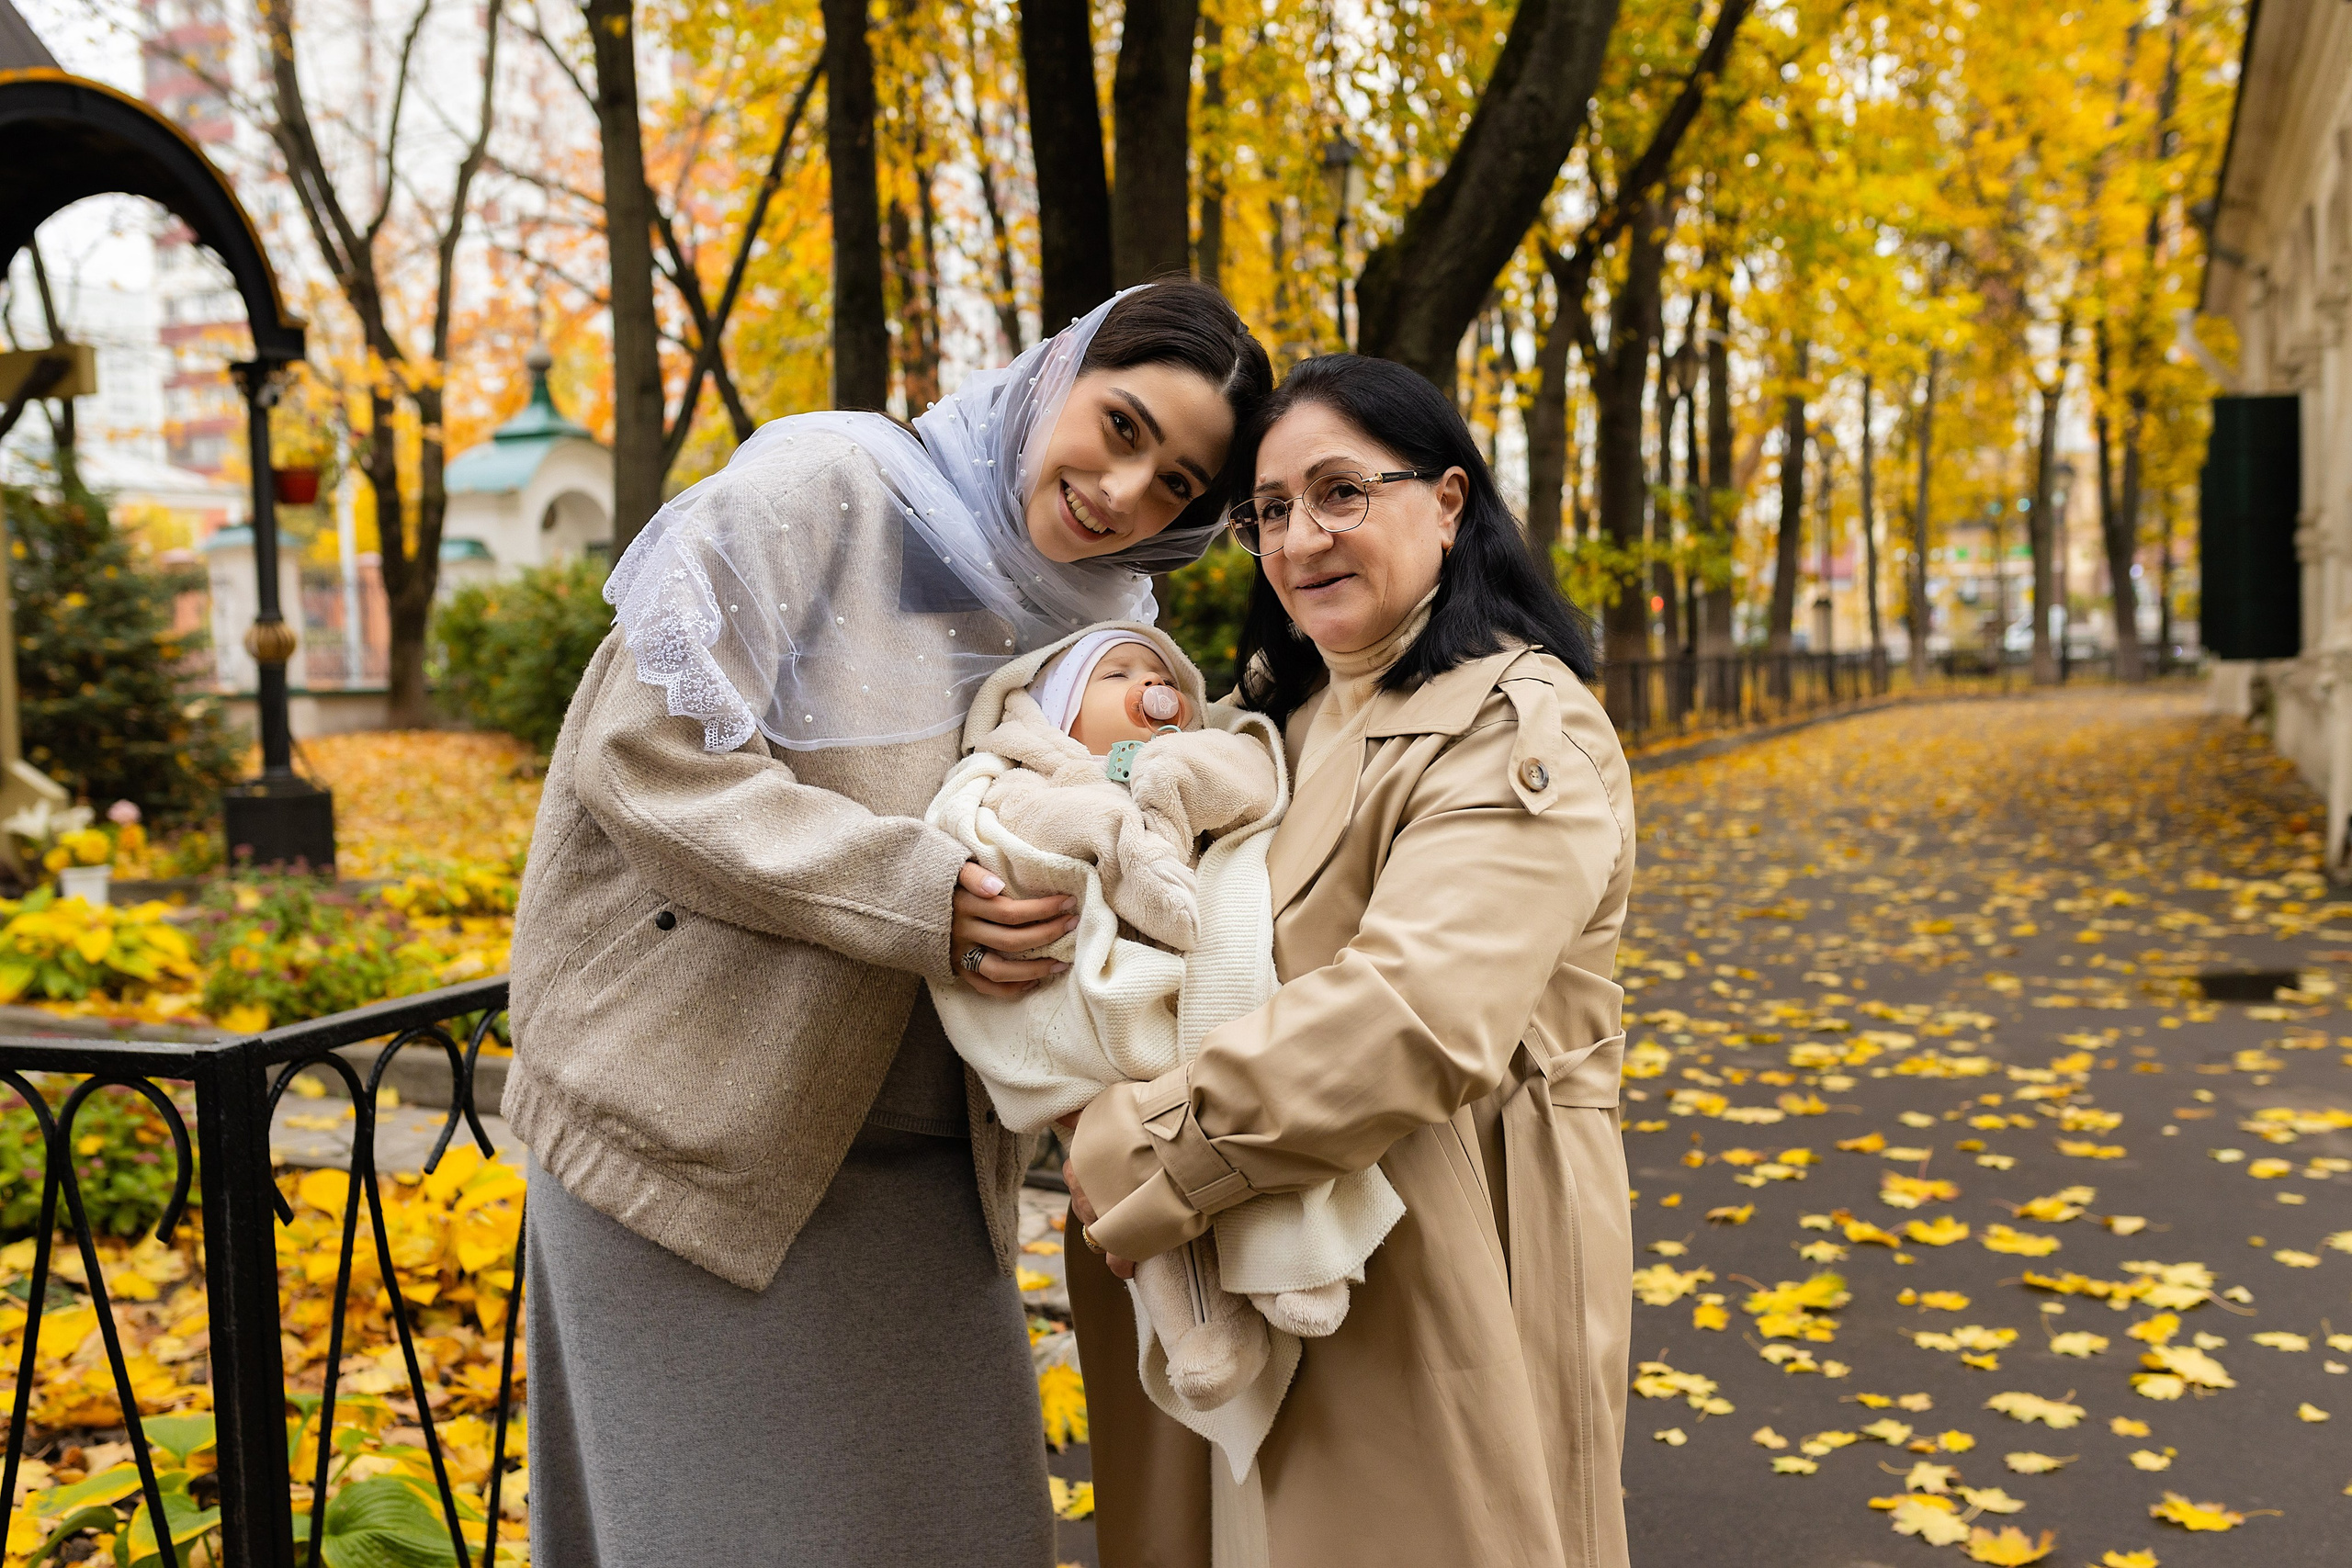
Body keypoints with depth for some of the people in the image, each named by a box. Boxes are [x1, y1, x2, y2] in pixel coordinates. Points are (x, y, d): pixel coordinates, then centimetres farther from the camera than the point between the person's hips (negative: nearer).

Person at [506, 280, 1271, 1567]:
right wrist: (917, 898, -26)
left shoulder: (1099, 620, 7)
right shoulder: (822, 488, -12)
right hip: (702, 1134, -5)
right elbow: (646, 758, -19)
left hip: (926, 1163, 6)